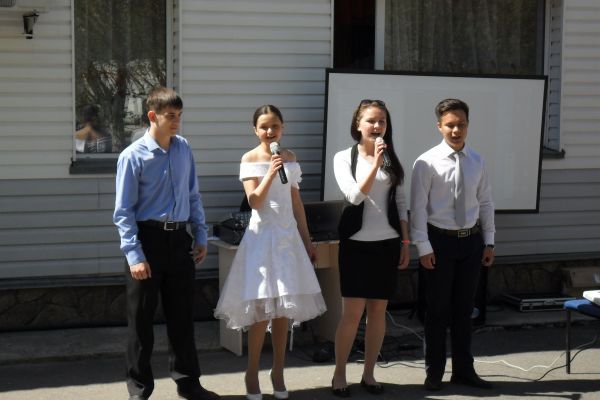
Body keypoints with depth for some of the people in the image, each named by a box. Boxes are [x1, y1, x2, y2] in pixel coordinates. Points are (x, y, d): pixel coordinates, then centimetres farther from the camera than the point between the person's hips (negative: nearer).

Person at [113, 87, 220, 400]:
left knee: (182, 316, 13)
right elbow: (123, 212, -11)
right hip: (148, 238, -5)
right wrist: (134, 255, -16)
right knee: (141, 319, 5)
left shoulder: (183, 148, 5)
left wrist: (200, 236, 10)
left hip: (179, 239, 5)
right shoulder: (133, 156, -11)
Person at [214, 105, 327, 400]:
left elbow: (296, 202, 14)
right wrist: (270, 173, -25)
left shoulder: (289, 157, 9)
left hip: (288, 235, 4)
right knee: (262, 309, -5)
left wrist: (307, 240, 14)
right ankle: (252, 374, 8)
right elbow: (254, 201, -13)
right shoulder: (250, 159, -4)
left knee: (284, 308, 6)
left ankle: (278, 372, 17)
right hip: (262, 235, -4)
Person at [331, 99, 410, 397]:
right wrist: (375, 162, -21)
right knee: (352, 312, -5)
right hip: (357, 243, -3)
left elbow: (400, 203, 10)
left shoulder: (392, 160, 7)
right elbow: (355, 196, -14)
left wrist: (405, 242, 5)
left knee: (378, 310, 6)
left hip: (387, 243, 3)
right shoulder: (344, 158, -2)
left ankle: (369, 374, 17)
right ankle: (339, 374, 8)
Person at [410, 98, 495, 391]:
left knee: (464, 309, 13)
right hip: (440, 240, -4)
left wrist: (489, 242, 7)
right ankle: (434, 372, 18)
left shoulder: (476, 162, 3)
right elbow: (418, 207, -10)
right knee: (438, 309, 5)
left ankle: (463, 369, 25)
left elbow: (485, 203, 9)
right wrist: (423, 247, -13)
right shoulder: (427, 163, -10)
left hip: (471, 240, 4)